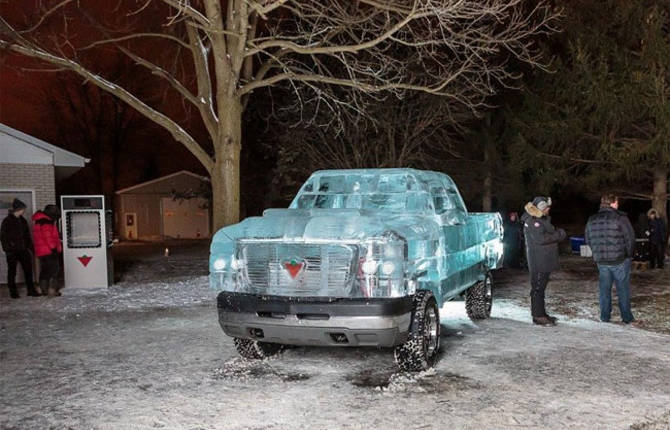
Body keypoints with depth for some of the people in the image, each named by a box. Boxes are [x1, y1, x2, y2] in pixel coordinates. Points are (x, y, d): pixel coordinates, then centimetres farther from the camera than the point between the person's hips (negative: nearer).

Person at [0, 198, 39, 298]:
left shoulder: (23, 221, 11)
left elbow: (27, 236, 18)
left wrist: (30, 248, 12)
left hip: (23, 250, 6)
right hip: (12, 252, -5)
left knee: (28, 270, 4)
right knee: (12, 272, 4)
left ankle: (31, 290, 11)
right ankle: (13, 292, 12)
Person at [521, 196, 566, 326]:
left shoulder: (541, 219, 17)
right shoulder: (533, 221, -17)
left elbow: (549, 233, 26)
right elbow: (540, 238, -26)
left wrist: (557, 232, 5)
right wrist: (558, 235, -16)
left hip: (544, 260, 11)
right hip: (538, 261, -11)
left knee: (541, 287, 15)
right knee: (538, 287, -7)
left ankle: (541, 313, 23)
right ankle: (538, 316, -4)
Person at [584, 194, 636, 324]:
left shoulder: (592, 220, 4)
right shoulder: (620, 218, -11)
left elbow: (588, 239, 10)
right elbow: (630, 238, -9)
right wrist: (629, 254, 6)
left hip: (601, 261, 4)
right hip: (620, 260, -4)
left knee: (604, 288, 13)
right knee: (623, 288, 7)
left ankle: (605, 316, 15)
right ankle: (626, 317, 12)